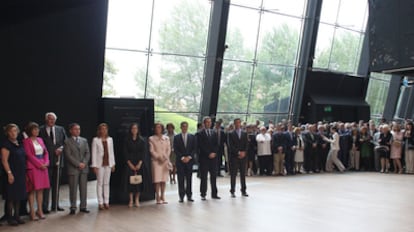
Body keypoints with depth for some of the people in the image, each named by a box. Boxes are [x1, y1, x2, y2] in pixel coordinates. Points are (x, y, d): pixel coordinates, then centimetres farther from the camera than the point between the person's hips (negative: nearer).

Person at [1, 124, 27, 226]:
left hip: (21, 174, 7)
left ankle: (17, 216, 20)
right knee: (11, 197, 0)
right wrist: (9, 173, -19)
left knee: (18, 196, 11)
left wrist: (25, 172, 13)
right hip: (12, 174, -7)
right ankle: (10, 217, 9)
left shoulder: (19, 144, 12)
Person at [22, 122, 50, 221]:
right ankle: (32, 212, 3)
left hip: (43, 166, 6)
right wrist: (39, 164, -13)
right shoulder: (26, 141, -4)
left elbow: (46, 152, 13)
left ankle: (40, 210, 13)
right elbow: (29, 155, -11)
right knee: (32, 190, -2)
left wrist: (46, 163, -3)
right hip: (32, 167, -6)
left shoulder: (40, 140, 14)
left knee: (40, 189, 7)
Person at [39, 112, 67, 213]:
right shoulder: (40, 130, -2)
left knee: (56, 184, 12)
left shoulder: (60, 129, 10)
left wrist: (61, 148, -8)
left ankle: (55, 205, 22)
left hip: (58, 160, 4)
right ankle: (45, 207, 5)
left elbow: (66, 142, 9)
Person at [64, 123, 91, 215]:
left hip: (84, 168, 4)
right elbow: (68, 156, -8)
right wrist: (78, 164, -13)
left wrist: (84, 163, -7)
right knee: (73, 189, 0)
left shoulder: (84, 140, 13)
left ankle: (83, 206, 13)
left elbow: (87, 153, 8)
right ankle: (73, 207, 8)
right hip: (73, 169, -4)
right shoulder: (67, 142, 0)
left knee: (83, 188, 6)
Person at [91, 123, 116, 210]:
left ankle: (106, 202, 13)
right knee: (100, 183, 1)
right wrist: (94, 165, -9)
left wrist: (113, 164, 8)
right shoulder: (95, 140, -2)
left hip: (108, 164, 3)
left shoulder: (110, 139, 8)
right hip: (100, 164, -3)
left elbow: (112, 152, 11)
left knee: (106, 183, 8)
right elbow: (94, 153, -5)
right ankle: (100, 203, 5)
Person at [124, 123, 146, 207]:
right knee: (130, 179, -6)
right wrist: (130, 164, -8)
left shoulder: (142, 140, 4)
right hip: (130, 163, 0)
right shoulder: (127, 140, 4)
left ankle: (137, 200, 7)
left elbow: (143, 152, 0)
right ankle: (131, 200, -1)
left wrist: (139, 163, -9)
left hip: (139, 163, 0)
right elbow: (125, 152, 1)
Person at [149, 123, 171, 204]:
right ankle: (158, 198, -3)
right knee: (157, 180, -6)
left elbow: (168, 149, 9)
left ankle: (163, 197, 8)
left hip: (165, 160, 3)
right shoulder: (152, 138, 4)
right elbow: (151, 150, -3)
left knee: (163, 180, 3)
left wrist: (166, 158, -6)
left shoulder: (166, 138, 12)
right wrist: (158, 157, -12)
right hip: (156, 160, -3)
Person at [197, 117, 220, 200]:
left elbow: (216, 145, 9)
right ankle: (203, 194, 5)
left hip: (213, 157, 4)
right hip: (204, 158, -4)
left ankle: (214, 194, 13)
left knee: (213, 176, 6)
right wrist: (208, 154, -13)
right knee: (203, 177, -1)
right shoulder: (200, 134, -1)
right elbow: (200, 146, -8)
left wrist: (214, 153, -8)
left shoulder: (214, 133, 14)